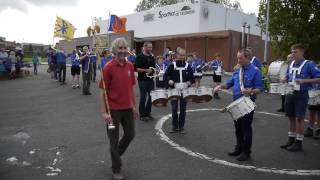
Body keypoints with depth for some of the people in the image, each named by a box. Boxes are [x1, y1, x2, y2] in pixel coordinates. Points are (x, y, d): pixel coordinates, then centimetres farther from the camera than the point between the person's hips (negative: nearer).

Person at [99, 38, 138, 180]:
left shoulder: (130, 66, 3)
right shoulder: (108, 67, -13)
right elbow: (102, 91, -12)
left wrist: (134, 106, 11)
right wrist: (104, 112, -16)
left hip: (128, 108, 5)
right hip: (113, 109, -5)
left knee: (130, 135, 16)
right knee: (114, 139, 8)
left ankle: (116, 154, 43)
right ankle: (116, 168, 27)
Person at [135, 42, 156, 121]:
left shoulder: (152, 57, 12)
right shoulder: (140, 57, -7)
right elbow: (136, 68, -13)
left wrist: (154, 70, 1)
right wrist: (146, 70, -21)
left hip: (150, 79, 6)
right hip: (143, 80, -6)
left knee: (150, 97, 9)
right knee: (143, 97, -1)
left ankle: (148, 113, 22)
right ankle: (142, 115, 10)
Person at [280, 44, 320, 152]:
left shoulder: (309, 64, -9)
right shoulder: (291, 64, 9)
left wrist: (304, 81, -22)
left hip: (301, 94, -6)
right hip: (290, 94, 6)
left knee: (299, 118, 1)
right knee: (291, 117, 13)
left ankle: (298, 143, 13)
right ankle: (291, 140, 26)